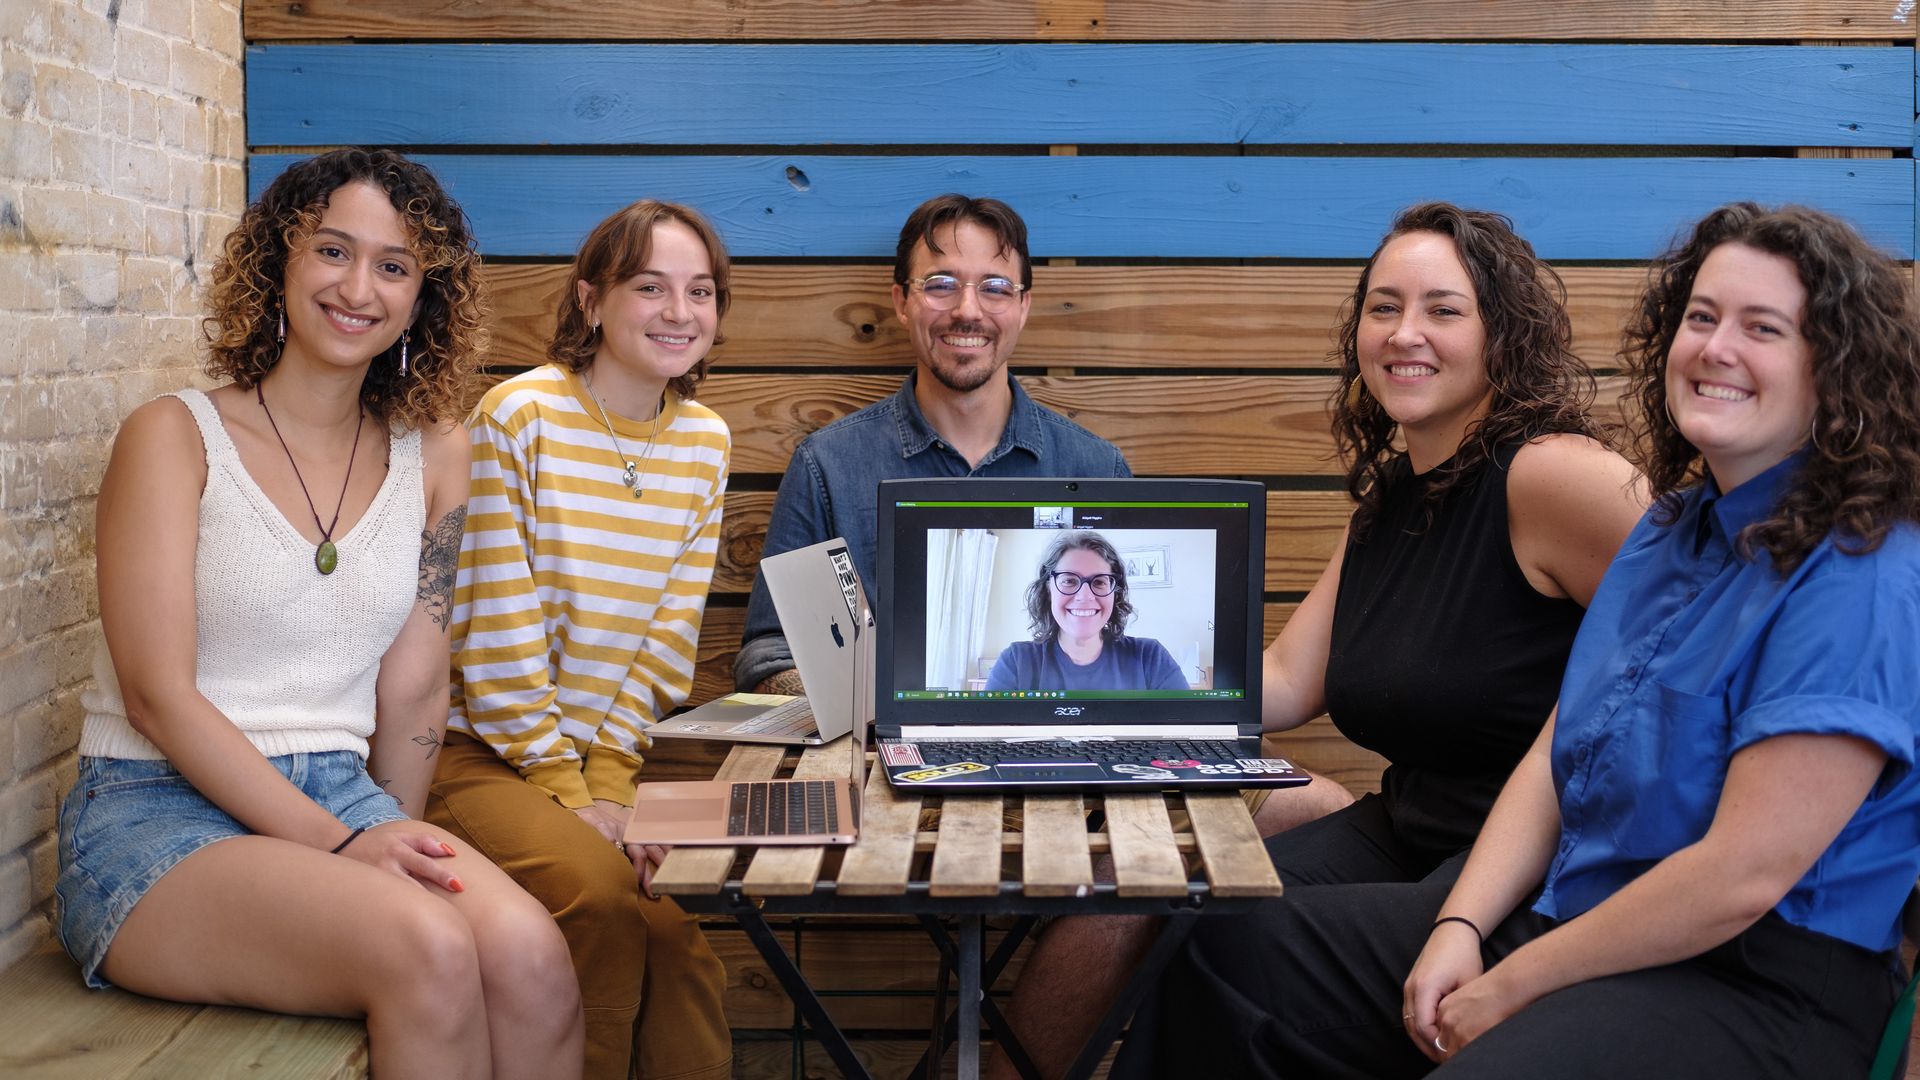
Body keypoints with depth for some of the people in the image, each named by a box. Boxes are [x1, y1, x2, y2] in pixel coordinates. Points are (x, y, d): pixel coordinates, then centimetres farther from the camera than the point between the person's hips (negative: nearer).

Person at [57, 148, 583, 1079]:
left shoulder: (430, 453, 11)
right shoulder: (175, 435, -3)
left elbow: (410, 685, 10)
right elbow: (156, 693, -10)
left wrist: (398, 842, 0)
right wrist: (340, 846, -17)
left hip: (344, 796, 4)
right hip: (157, 809, -4)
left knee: (527, 954, -28)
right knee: (428, 949, -32)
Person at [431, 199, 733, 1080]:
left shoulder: (704, 443, 7)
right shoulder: (518, 416, -10)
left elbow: (670, 636, 5)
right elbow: (499, 635, -12)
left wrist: (610, 782, -7)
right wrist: (569, 794, -13)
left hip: (614, 756, 4)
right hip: (488, 754, -4)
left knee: (678, 929, -23)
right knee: (600, 893, -29)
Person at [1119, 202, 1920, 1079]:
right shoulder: (1670, 532, 12)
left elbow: (1742, 876, -22)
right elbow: (1553, 758, 10)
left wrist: (1508, 989, -15)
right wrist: (1458, 928, -5)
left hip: (1750, 986, -8)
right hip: (1556, 910, 9)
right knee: (1229, 951, 4)